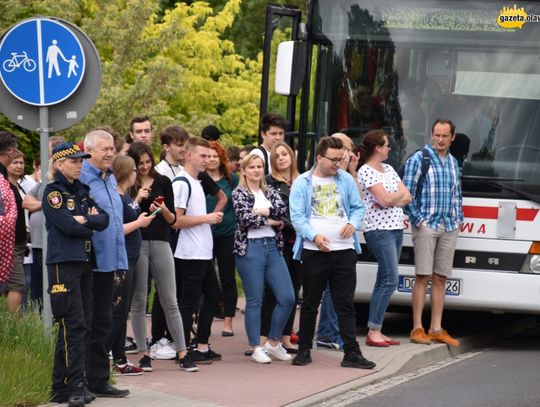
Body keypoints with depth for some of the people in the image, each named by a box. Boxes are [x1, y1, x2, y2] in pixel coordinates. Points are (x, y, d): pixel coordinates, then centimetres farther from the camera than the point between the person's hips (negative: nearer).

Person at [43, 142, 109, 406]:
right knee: (74, 325, -11)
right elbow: (68, 226, -17)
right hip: (63, 263, -7)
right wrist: (92, 224, -1)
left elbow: (104, 219, 6)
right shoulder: (53, 192, -5)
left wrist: (84, 220, -11)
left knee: (82, 325, 6)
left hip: (84, 262, 8)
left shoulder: (82, 191, 16)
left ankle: (63, 386, 10)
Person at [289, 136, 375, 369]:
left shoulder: (346, 180, 10)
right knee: (310, 304, 8)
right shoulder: (302, 183, 2)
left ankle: (352, 354, 0)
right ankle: (304, 350, 19)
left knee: (345, 304, 1)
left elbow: (358, 208, 15)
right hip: (314, 251, -2)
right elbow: (297, 217, -4)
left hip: (344, 251, 2)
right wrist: (314, 236, -20)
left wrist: (353, 224, -8)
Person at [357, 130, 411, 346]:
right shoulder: (366, 171, -9)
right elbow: (385, 199, -17)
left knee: (384, 281, 7)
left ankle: (375, 331, 9)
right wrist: (400, 193, 2)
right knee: (390, 280, -14)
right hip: (379, 230, -8)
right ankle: (374, 331, -12)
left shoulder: (388, 169, 16)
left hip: (396, 229, 8)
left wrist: (391, 200, -10)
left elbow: (407, 197, 9)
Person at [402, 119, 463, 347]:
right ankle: (417, 329, -6)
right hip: (426, 225, -6)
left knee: (440, 278, 6)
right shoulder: (418, 159, -3)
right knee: (423, 277, -8)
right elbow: (406, 193, -6)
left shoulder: (453, 163, 16)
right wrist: (418, 220, -11)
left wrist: (458, 218, 12)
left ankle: (436, 329, 8)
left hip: (450, 228, 6)